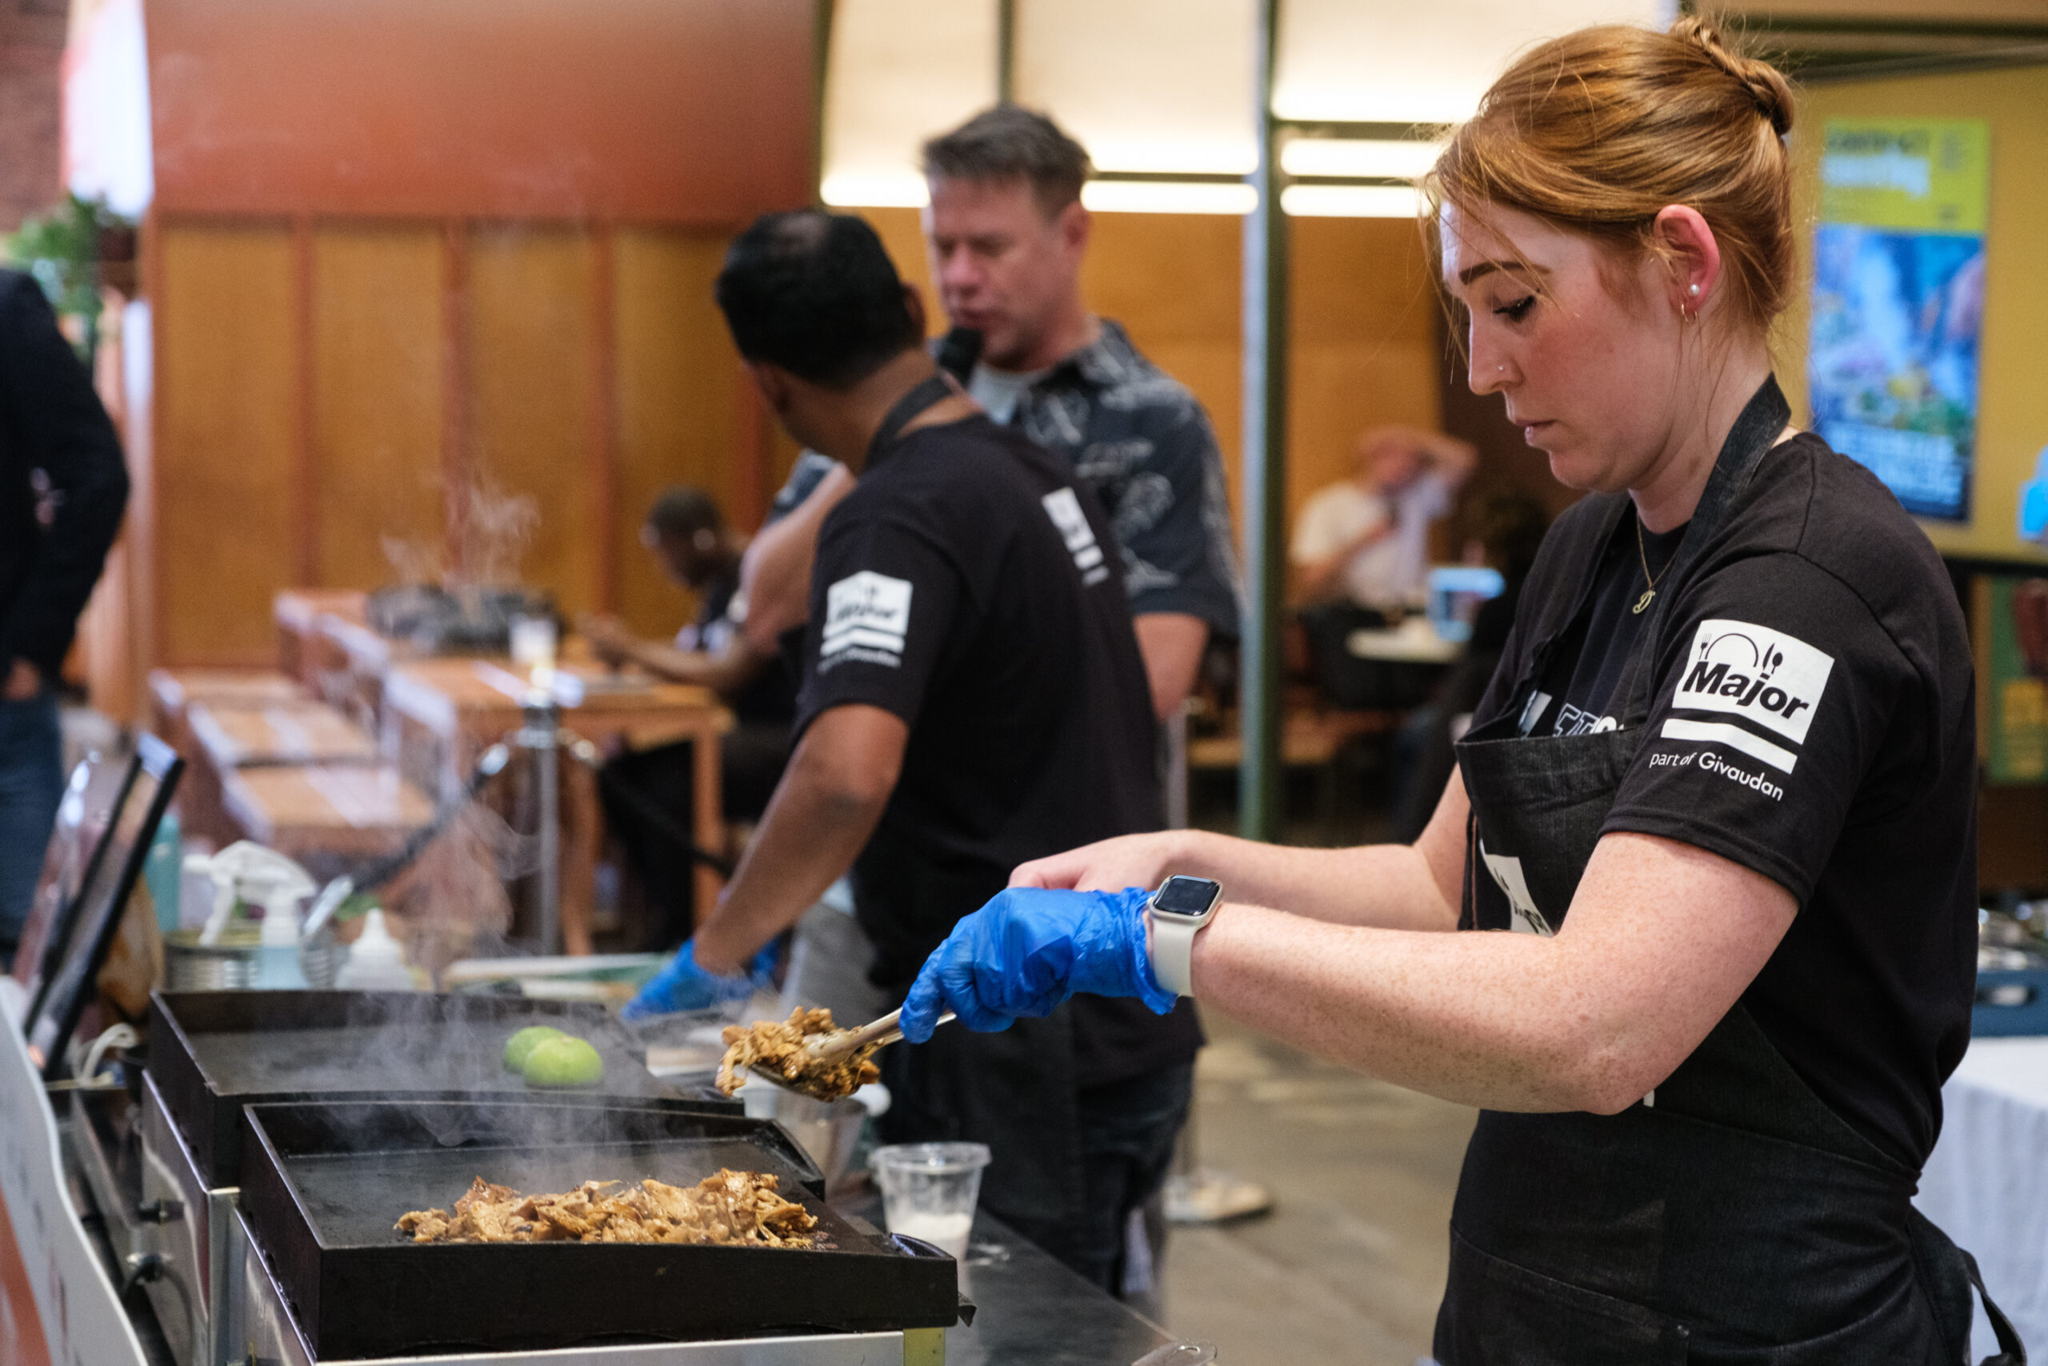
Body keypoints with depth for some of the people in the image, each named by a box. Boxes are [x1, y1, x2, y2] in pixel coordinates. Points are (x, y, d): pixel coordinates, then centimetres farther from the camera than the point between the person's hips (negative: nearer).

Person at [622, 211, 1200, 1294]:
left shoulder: (899, 516, -19)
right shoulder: (1038, 472, 10)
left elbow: (847, 771, -35)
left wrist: (717, 951, -23)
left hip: (1019, 1062, -9)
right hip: (1137, 1033, 9)